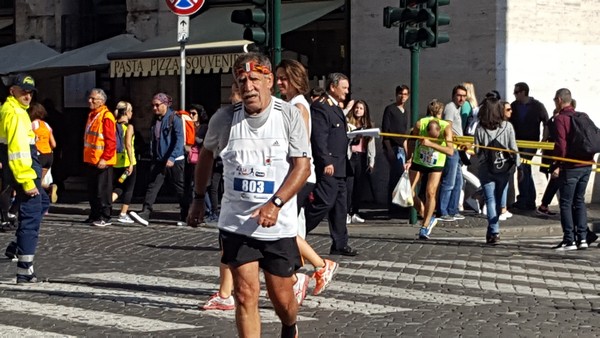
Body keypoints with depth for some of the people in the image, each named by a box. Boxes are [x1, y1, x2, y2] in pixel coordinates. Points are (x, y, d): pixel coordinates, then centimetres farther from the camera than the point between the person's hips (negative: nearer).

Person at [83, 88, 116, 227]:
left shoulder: (106, 116, -13)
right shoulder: (91, 115, 15)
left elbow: (111, 141, -17)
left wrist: (105, 158, -21)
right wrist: (87, 155, 18)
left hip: (102, 162, -9)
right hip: (91, 160, 9)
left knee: (103, 190, -4)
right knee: (92, 190, 13)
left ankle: (105, 217, 1)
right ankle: (94, 215, 21)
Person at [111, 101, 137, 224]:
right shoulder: (129, 127, -11)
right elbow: (128, 145, -20)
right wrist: (131, 163, -21)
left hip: (116, 162, 6)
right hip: (127, 161, -6)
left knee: (119, 187, 16)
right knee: (129, 188, 9)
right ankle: (123, 214, 10)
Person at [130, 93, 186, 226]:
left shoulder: (175, 119, -10)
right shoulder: (155, 120, 11)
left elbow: (179, 140, -18)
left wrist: (172, 158, -26)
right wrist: (153, 156, 17)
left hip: (174, 161, -6)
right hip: (158, 160, 6)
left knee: (180, 189, 5)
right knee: (152, 187, -7)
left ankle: (185, 217, 17)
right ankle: (145, 215, -15)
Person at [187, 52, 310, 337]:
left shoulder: (289, 115, -7)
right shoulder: (224, 118, -3)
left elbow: (302, 166, -10)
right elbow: (206, 155, 16)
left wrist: (275, 204, -22)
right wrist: (198, 199, 20)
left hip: (279, 225, 0)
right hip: (236, 224, 1)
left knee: (282, 300, 9)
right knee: (245, 296, -7)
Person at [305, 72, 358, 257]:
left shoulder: (336, 108, 19)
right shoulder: (320, 107, -13)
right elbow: (319, 137, -21)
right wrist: (326, 162, -24)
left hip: (338, 166, 10)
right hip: (327, 166, -10)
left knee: (340, 206, 10)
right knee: (324, 203, -11)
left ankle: (340, 244, 14)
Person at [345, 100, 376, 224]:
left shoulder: (369, 125, 15)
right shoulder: (347, 123, 2)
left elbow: (371, 144, 13)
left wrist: (371, 161, 8)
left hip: (362, 157, 4)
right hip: (350, 156, -4)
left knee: (359, 186, 3)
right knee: (349, 185, -8)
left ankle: (355, 213, 7)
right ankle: (347, 213, -6)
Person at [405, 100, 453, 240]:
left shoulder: (446, 128, -30)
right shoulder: (419, 125, -26)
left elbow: (450, 151, -41)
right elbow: (411, 139, -4)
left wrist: (431, 144, -48)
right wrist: (409, 159, -9)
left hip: (436, 165, -2)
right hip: (418, 161, 2)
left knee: (430, 192, -15)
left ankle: (425, 226, 0)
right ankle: (429, 219, 13)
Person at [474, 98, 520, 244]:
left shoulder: (480, 128, -8)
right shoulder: (507, 126, -6)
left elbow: (477, 151, -3)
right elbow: (513, 148, -4)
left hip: (486, 169, -1)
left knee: (490, 200, 0)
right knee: (498, 200, 14)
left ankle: (494, 231, -13)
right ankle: (492, 230, 23)